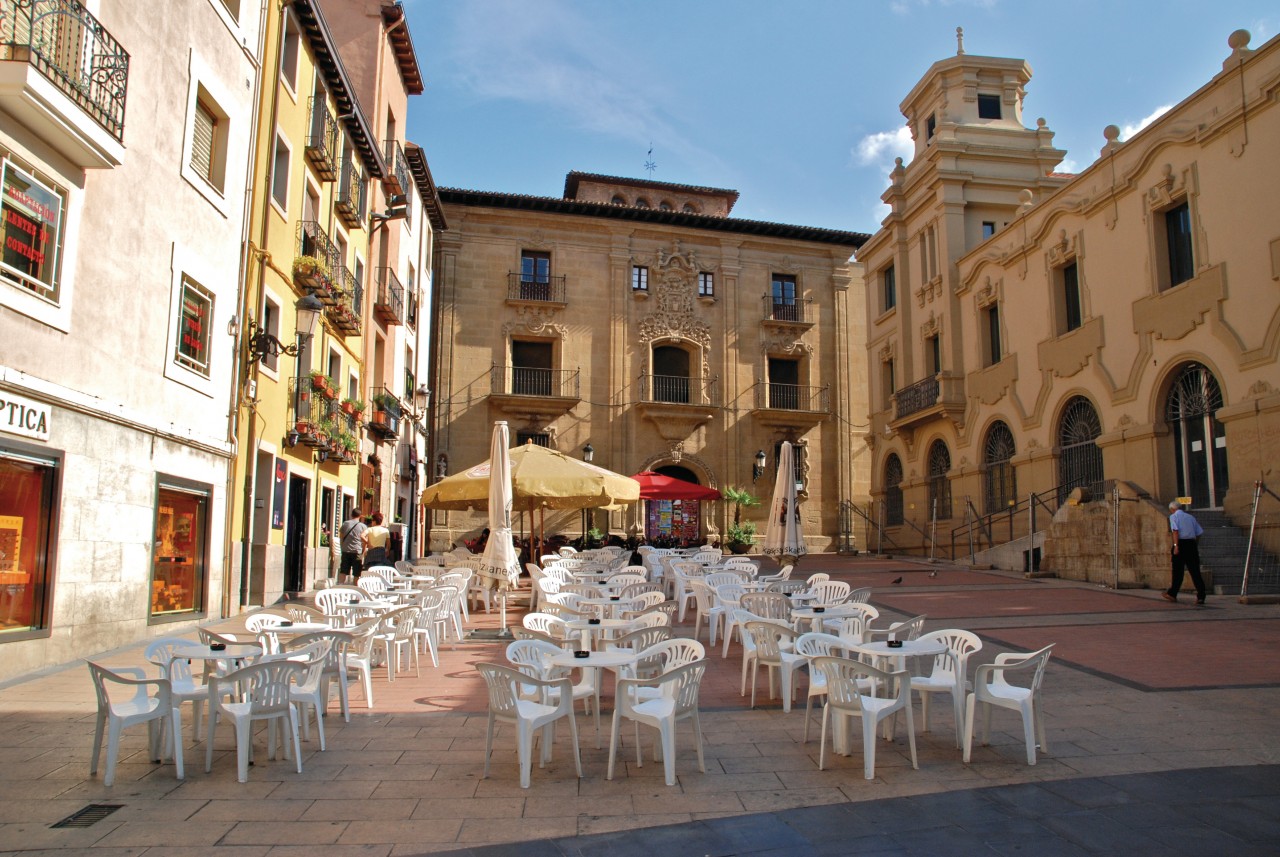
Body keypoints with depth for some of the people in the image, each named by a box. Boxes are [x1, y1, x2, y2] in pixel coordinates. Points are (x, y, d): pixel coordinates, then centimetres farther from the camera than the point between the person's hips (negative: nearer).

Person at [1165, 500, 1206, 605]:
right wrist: (1196, 546, 20)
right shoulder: (1190, 516, 18)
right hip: (1192, 543, 4)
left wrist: (1176, 545, -19)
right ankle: (1201, 596, -6)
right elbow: (1199, 532, 15)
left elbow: (1175, 531, -13)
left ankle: (1172, 594, 15)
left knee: (1178, 570, 5)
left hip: (1181, 543, -4)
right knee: (1195, 570, 2)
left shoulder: (1173, 516, 1)